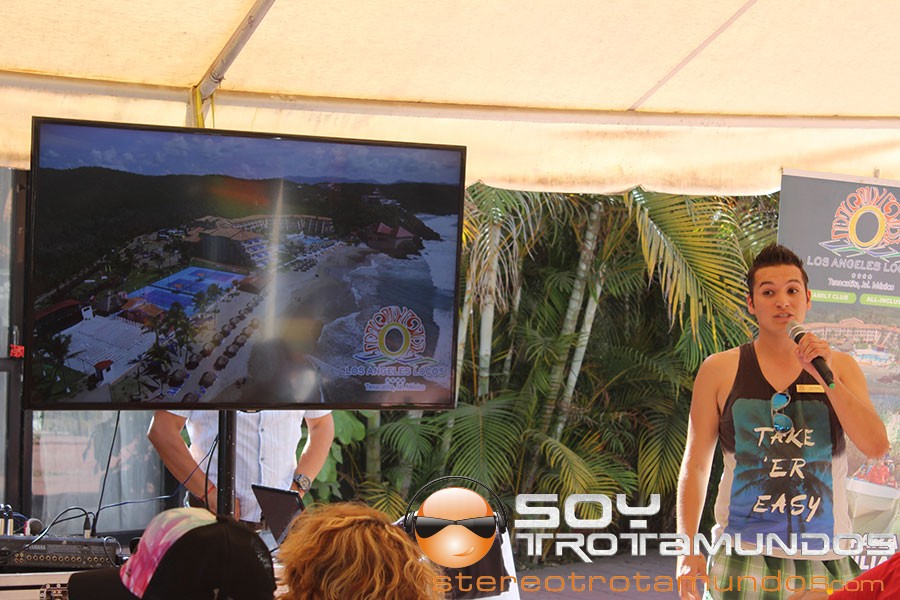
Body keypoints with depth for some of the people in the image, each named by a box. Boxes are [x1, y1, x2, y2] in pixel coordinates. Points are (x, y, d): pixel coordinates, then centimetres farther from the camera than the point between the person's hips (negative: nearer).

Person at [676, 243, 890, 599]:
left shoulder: (839, 367, 8)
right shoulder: (720, 370, 4)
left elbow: (877, 447, -3)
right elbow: (695, 463, 5)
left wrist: (826, 377, -11)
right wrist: (687, 548, -3)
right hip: (743, 556, -1)